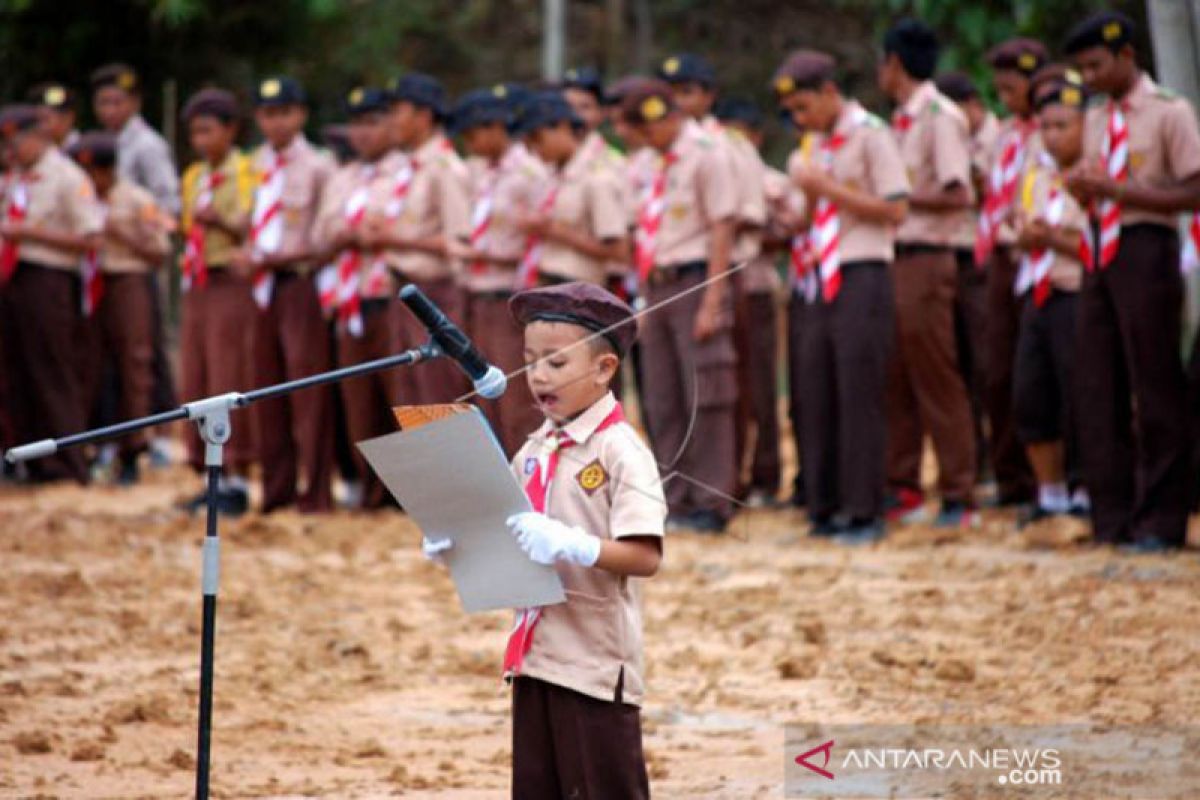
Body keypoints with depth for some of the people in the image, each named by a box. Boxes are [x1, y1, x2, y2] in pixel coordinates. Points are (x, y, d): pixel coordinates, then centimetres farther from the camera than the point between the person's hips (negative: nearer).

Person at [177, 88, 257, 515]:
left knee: (230, 380, -8)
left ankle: (238, 481, -5)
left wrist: (221, 221, -30)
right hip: (197, 285, 7)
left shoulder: (245, 173, -4)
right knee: (195, 382, 4)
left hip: (232, 283, -7)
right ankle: (215, 479, 10)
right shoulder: (193, 177, 15)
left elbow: (249, 231, -13)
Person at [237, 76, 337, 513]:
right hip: (264, 284, 7)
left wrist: (281, 256, -15)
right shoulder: (257, 165, 13)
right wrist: (247, 254, 2)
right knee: (267, 385, 9)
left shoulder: (318, 166, -6)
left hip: (301, 281, -7)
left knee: (308, 385, -8)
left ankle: (313, 491, -5)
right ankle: (277, 488, 16)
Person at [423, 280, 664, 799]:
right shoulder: (536, 451, 11)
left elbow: (645, 557, -20)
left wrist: (572, 545, -32)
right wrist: (452, 544, -1)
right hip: (535, 654, 8)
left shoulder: (621, 451, -12)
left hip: (597, 663, -8)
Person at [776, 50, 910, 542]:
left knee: (859, 396, -7)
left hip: (863, 277, -8)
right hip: (825, 278, 8)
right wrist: (809, 194, 2)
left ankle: (864, 512, -4)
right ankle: (825, 508, 11)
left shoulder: (870, 136, -6)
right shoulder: (823, 145, 16)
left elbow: (895, 209, -14)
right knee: (817, 395, 6)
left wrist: (829, 188, -14)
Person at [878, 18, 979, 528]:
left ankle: (959, 498, -4)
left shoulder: (940, 117, -11)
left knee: (936, 381, -7)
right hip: (894, 259, 9)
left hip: (925, 259, -9)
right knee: (894, 381, 10)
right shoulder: (901, 121, 16)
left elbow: (957, 195, -18)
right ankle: (903, 490, 17)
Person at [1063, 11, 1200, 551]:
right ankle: (1112, 516, 13)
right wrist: (1082, 188, -1)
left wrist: (1116, 190, -17)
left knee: (1156, 389, -4)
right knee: (1099, 387, 6)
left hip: (1145, 249, -7)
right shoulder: (1096, 119, 16)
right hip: (1098, 253, 7)